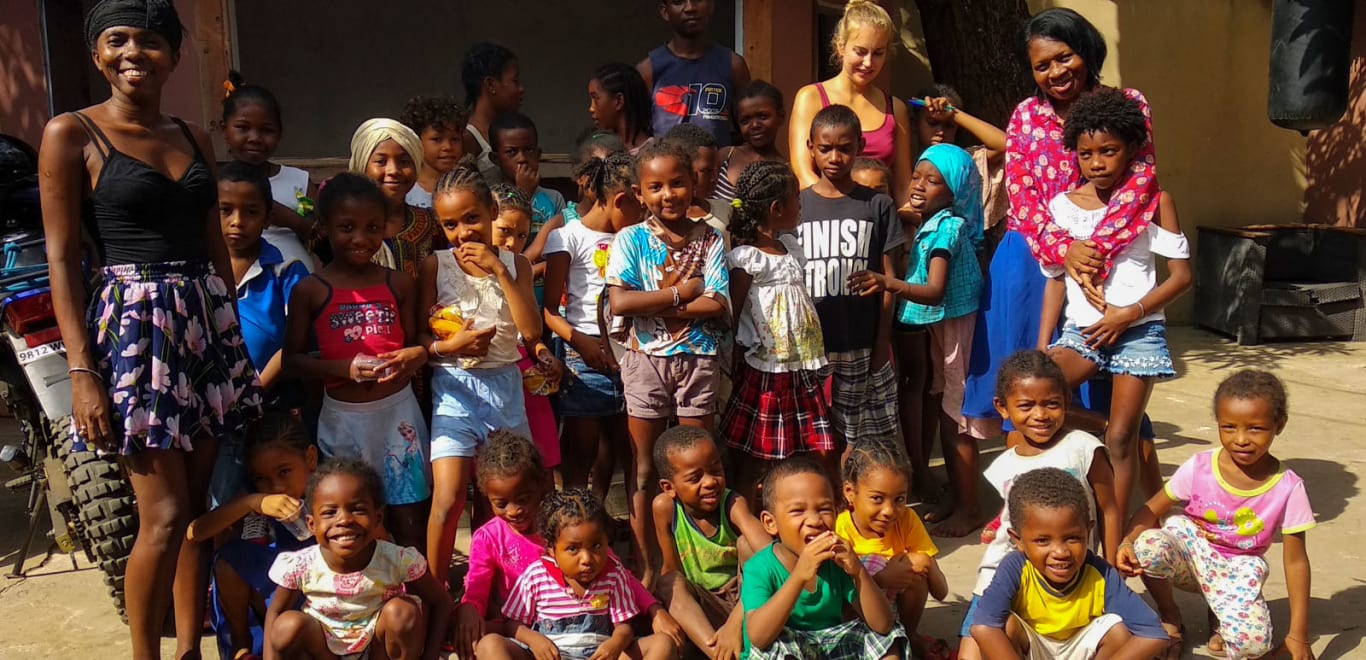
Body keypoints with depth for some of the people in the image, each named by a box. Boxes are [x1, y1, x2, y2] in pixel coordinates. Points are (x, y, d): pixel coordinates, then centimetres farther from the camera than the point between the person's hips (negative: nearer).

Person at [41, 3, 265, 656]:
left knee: (199, 503, 9)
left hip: (206, 320, 5)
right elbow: (62, 257, -7)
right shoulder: (71, 134, -3)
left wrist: (233, 337, 13)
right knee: (164, 513, -6)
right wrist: (81, 370, -13)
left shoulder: (194, 137, 13)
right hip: (132, 323, -5)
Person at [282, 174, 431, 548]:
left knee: (407, 519, 5)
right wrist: (344, 368, -16)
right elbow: (292, 360, -1)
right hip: (343, 416, -1)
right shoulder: (310, 291, -1)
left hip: (398, 409, 1)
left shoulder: (399, 285, 5)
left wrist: (414, 357, -12)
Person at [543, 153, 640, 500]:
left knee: (614, 445, 11)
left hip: (624, 351, 6)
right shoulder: (569, 237, -4)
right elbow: (550, 309, -9)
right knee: (581, 451, -1)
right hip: (584, 354, -6)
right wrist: (579, 341, -23)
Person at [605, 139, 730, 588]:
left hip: (698, 360, 1)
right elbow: (619, 302, -15)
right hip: (647, 359, 0)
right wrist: (679, 293, -13)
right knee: (644, 466, 7)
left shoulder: (709, 240, 1)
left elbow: (717, 305, -11)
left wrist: (658, 305, -15)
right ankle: (646, 565, 18)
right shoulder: (631, 240, -2)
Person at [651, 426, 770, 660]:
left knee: (746, 541, -22)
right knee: (670, 584, -26)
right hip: (699, 606, 2)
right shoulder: (665, 507, -13)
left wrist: (736, 621, -44)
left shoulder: (733, 504, -20)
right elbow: (671, 569, -3)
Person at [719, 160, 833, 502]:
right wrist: (735, 365, -8)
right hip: (765, 374, -7)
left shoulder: (791, 247, 12)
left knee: (823, 455, 8)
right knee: (754, 460, 3)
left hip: (804, 369, 7)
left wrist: (818, 360, 12)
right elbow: (730, 317, -9)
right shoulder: (746, 259, -12)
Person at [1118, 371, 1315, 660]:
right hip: (1188, 551, 1)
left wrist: (1299, 635, -10)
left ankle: (1219, 612, 12)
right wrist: (1127, 543, -31)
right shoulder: (1199, 467, -16)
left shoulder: (1288, 488, -16)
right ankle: (1169, 614, 0)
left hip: (1237, 571, 0)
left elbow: (1295, 561, -10)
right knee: (1148, 546, -34)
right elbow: (1152, 510, -8)